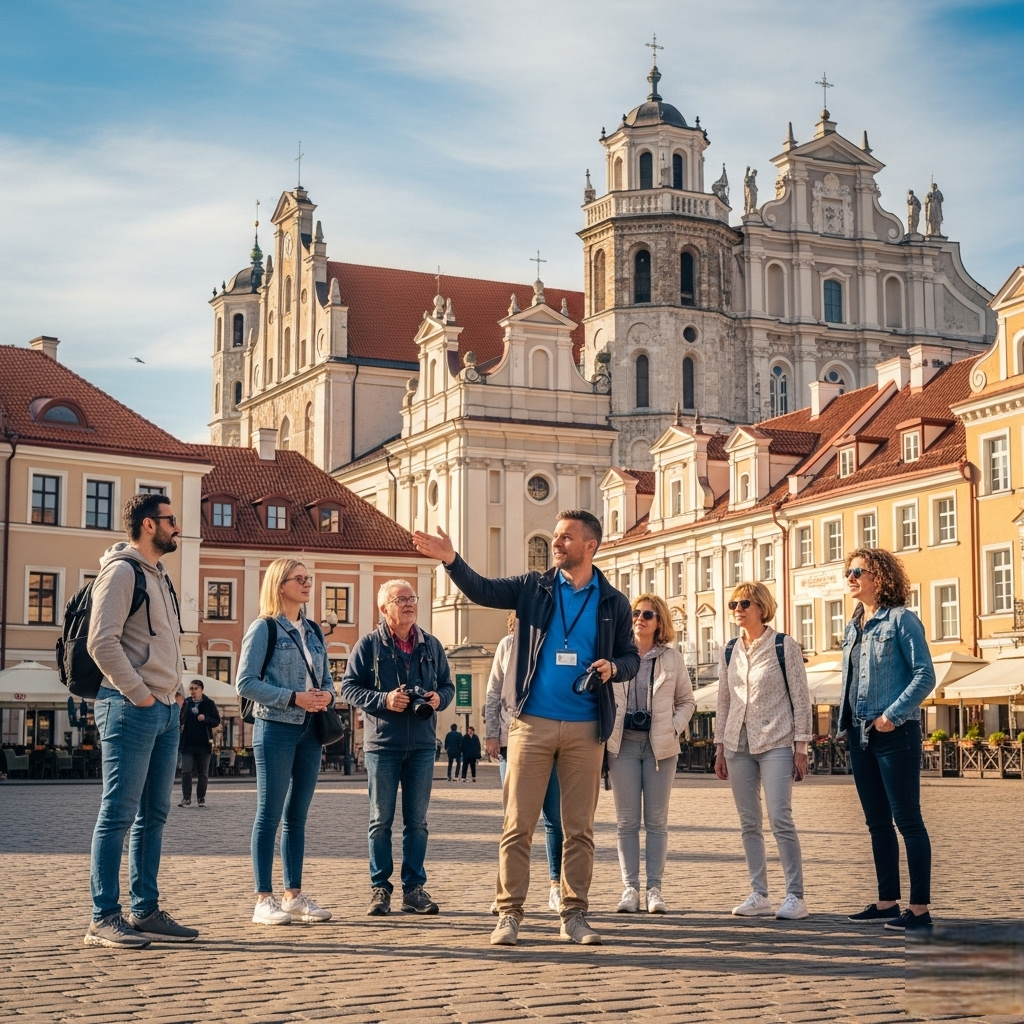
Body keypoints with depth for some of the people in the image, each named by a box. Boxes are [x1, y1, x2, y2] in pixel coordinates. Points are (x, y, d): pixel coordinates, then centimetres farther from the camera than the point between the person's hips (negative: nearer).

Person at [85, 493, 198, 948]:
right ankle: (104, 918, -3)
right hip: (131, 708, -9)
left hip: (165, 709, 9)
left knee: (154, 814, 11)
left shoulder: (159, 576, 19)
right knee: (119, 813, -7)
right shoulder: (121, 571, -9)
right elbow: (102, 643, -18)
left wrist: (176, 688, 12)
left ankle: (145, 911, 17)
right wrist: (140, 695, -16)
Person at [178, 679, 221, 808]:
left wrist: (205, 718, -17)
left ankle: (201, 798, 15)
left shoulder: (209, 704, 1)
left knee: (203, 773, 7)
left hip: (204, 744, -1)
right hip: (187, 744, 1)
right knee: (186, 772, -6)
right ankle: (186, 798, -3)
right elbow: (180, 720, 6)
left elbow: (217, 721, -1)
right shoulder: (185, 703, 5)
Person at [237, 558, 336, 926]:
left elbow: (326, 679, 19)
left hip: (310, 731, 6)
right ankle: (264, 900, -1)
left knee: (297, 815, 10)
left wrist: (327, 696, -4)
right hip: (276, 729, -6)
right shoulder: (264, 628, -4)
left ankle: (294, 896, 15)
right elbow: (246, 683, -11)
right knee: (270, 814, -3)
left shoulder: (313, 631, 15)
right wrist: (293, 698, -17)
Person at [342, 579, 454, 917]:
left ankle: (414, 888, 12)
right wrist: (384, 700, -16)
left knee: (417, 821, 6)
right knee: (381, 820, 2)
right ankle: (380, 888, 9)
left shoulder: (431, 645, 9)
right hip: (381, 744, -3)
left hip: (422, 745, 3)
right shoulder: (369, 645, -1)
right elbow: (349, 687, -3)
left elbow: (447, 685, 15)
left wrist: (438, 698, -7)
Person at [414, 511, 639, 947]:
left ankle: (574, 915, 14)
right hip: (532, 723, -1)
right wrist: (450, 560, -21)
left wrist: (613, 667, -9)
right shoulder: (533, 588, 5)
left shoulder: (612, 602, 7)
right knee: (518, 824, -2)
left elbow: (631, 656, 13)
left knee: (579, 827, 6)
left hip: (586, 728, 1)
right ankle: (509, 914, 4)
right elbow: (482, 590, -5)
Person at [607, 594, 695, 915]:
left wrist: (674, 728, -4)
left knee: (656, 820, 2)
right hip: (623, 743, 0)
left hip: (660, 745, 0)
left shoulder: (672, 658, 7)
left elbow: (687, 701, 11)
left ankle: (654, 888, 5)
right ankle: (630, 888, 4)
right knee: (627, 820, 1)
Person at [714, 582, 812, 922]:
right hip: (738, 746, 5)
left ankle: (795, 896, -6)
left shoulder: (783, 646, -2)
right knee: (749, 823, 5)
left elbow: (801, 698, -3)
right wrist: (720, 747, 12)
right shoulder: (729, 651, 11)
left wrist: (800, 746, -8)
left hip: (775, 744, -5)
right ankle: (759, 896, 10)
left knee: (780, 819, -12)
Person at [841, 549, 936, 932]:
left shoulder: (900, 619, -7)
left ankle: (920, 908, -3)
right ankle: (887, 901, 18)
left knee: (907, 820, -5)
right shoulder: (854, 627, 15)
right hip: (860, 735, 8)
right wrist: (845, 721, 9)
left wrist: (892, 715, -19)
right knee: (877, 822, 12)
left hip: (894, 734, -8)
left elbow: (925, 674, -13)